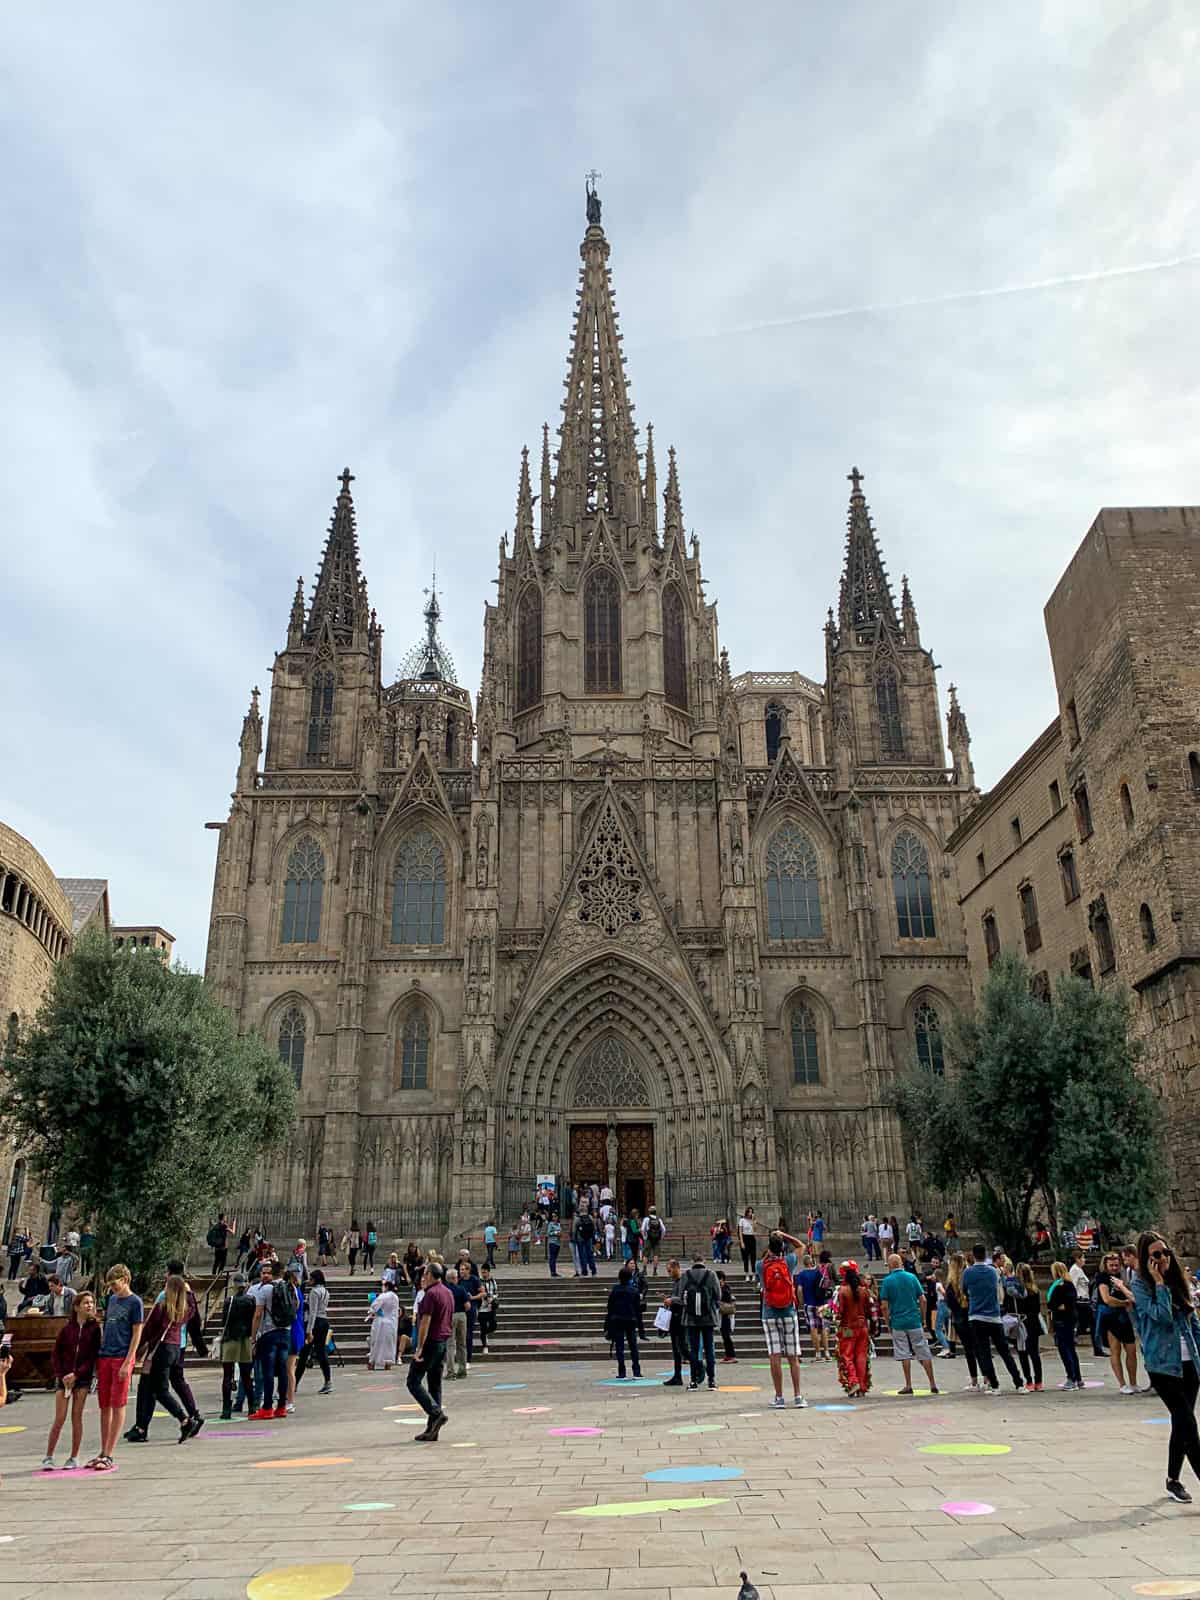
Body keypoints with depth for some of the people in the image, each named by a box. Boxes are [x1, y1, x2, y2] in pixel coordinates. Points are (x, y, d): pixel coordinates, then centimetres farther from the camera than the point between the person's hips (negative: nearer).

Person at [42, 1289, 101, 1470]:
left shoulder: (95, 1328, -1)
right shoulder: (66, 1329, 4)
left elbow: (94, 1355, -5)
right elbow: (55, 1355, 6)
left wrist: (76, 1374, -13)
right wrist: (61, 1376, -6)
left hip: (83, 1377, -1)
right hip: (63, 1378, 1)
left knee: (77, 1417, 1)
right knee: (59, 1418, -2)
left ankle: (74, 1458, 9)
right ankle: (49, 1457, 9)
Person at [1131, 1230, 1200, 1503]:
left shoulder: (1178, 1280, 9)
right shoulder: (1141, 1285, -8)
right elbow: (1162, 1316, -21)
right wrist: (1159, 1283, -19)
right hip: (1163, 1365, -6)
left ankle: (1173, 1480, 25)